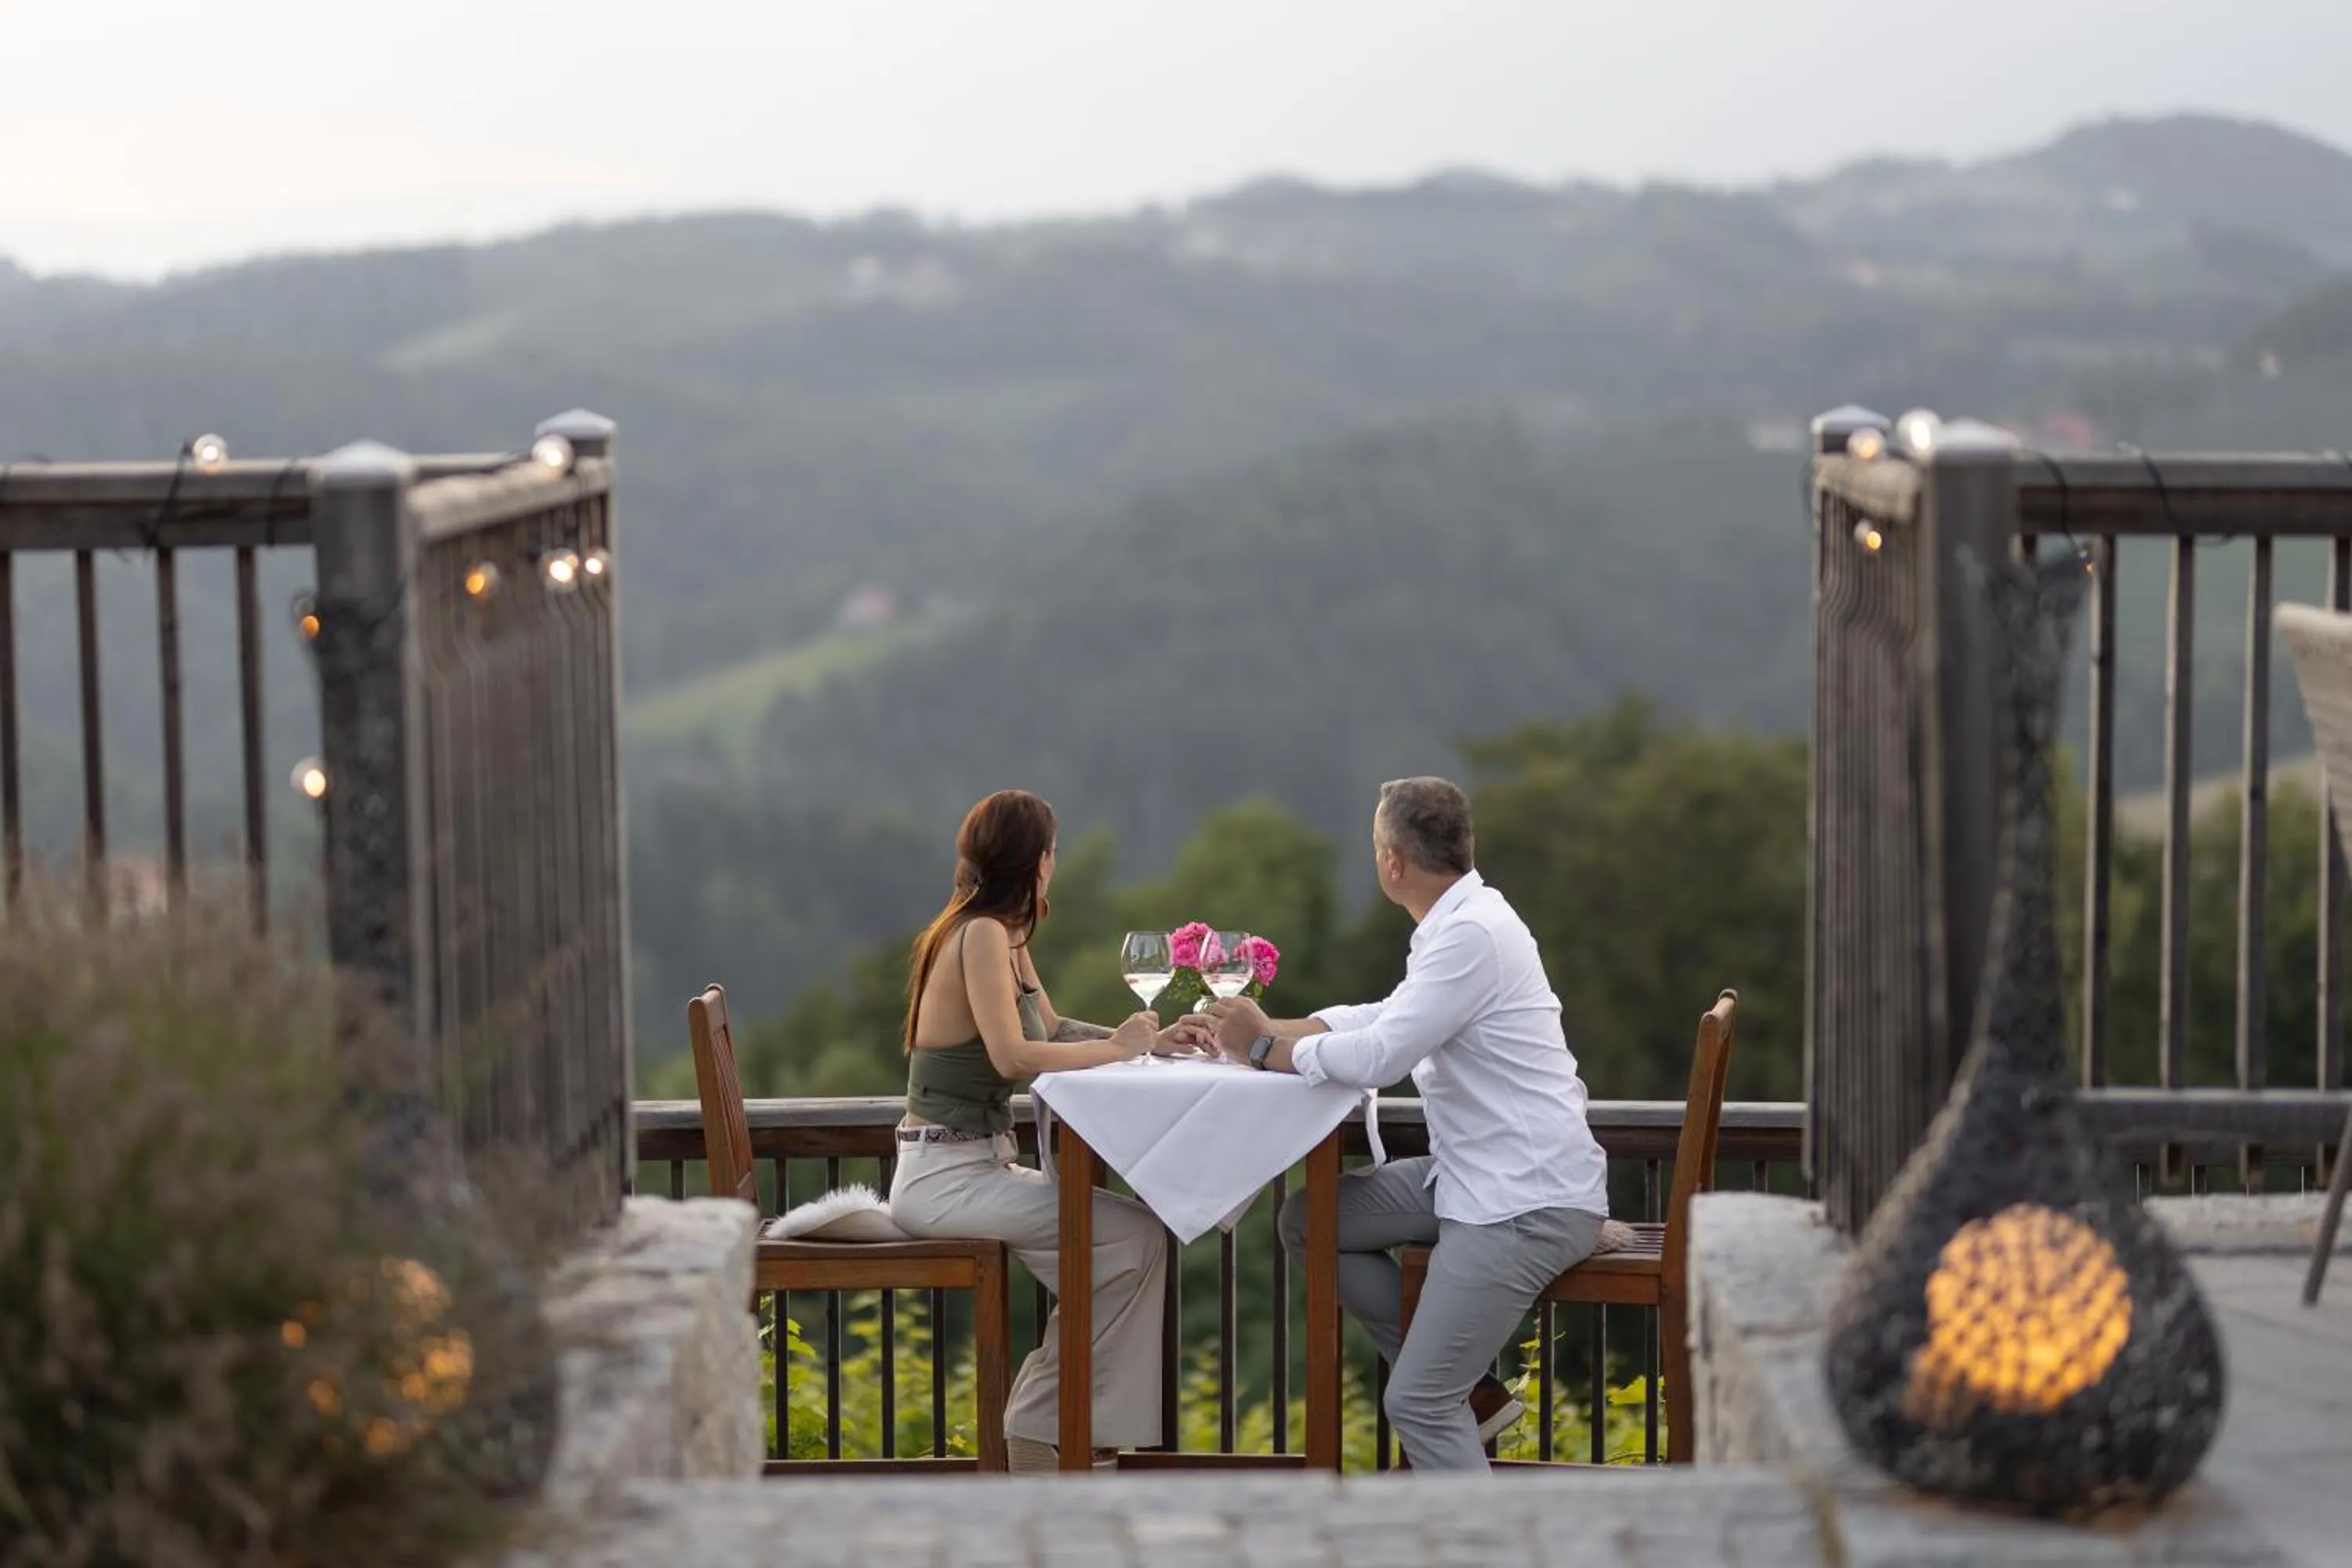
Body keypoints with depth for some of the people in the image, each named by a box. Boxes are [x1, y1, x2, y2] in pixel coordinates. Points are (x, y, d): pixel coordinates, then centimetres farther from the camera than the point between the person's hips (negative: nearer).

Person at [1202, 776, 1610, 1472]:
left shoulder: (1472, 933, -20)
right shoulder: (1457, 922, 12)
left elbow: (1377, 1058, -24)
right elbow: (1386, 1019, 22)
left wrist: (1263, 1048, -9)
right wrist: (1270, 1029, 11)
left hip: (1526, 1203, -10)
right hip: (1476, 1175, 10)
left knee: (1417, 1402, -11)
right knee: (1309, 1221, 11)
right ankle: (1467, 1391, 14)